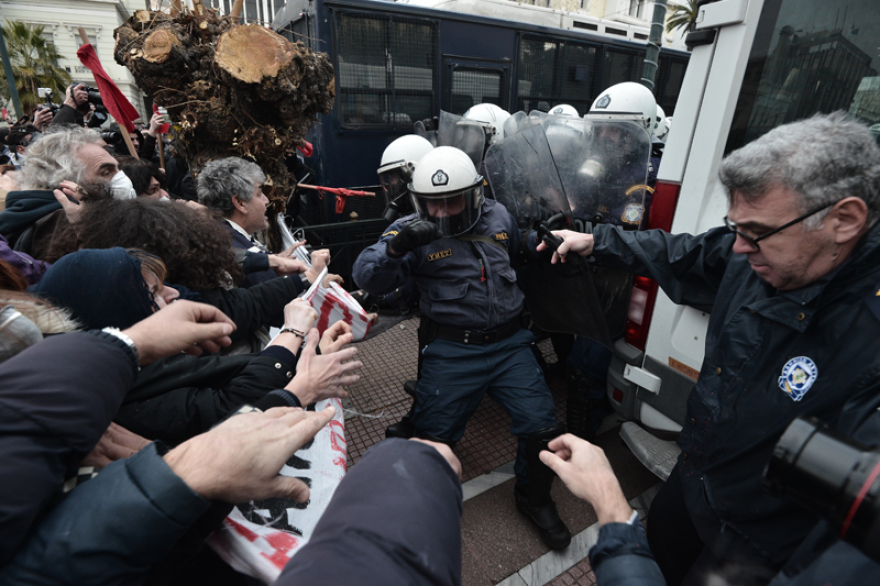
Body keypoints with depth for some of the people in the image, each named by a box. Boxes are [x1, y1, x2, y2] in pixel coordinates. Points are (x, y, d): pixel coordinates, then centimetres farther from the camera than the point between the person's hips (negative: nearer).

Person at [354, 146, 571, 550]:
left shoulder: (498, 217, 7)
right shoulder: (414, 232, -5)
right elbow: (367, 279, -18)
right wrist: (396, 246, -31)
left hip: (509, 342, 3)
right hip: (452, 350, -3)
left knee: (542, 429, 3)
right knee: (431, 439, 3)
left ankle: (534, 498, 36)